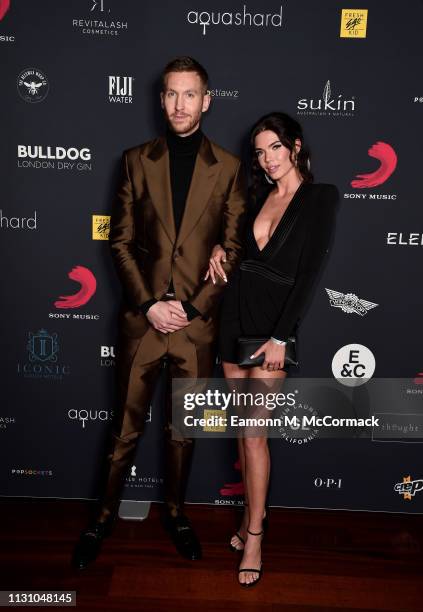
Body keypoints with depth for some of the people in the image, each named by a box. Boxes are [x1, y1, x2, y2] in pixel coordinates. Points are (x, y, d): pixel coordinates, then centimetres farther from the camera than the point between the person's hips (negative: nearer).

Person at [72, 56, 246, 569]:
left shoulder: (227, 167, 2)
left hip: (198, 321, 0)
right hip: (142, 317, 0)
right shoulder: (137, 160, 4)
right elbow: (121, 241, 2)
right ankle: (105, 514, 31)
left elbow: (233, 249, 0)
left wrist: (193, 308, -9)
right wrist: (149, 304, -9)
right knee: (126, 426, 11)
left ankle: (175, 511, 35)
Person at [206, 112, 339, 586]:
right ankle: (253, 512, 27)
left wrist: (280, 337, -16)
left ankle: (254, 534, 11)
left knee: (254, 429, -5)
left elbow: (309, 272, -12)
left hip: (274, 318, -5)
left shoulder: (321, 197, -5)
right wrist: (219, 248, 2)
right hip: (236, 313, 6)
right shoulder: (260, 195, 11)